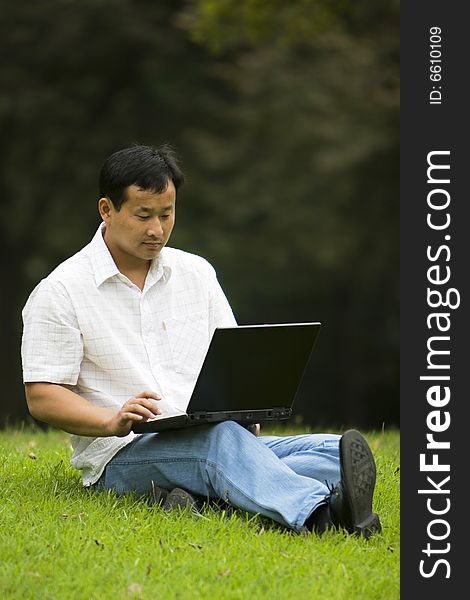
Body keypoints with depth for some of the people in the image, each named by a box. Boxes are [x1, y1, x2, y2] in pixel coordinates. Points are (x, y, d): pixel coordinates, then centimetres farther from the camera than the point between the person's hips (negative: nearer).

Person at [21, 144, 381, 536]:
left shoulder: (196, 272, 16)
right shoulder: (60, 291, 0)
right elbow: (41, 397, -5)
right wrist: (113, 421, -23)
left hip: (213, 440, 6)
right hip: (122, 456, -6)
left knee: (334, 452, -21)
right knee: (221, 438, -39)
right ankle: (320, 512, -63)